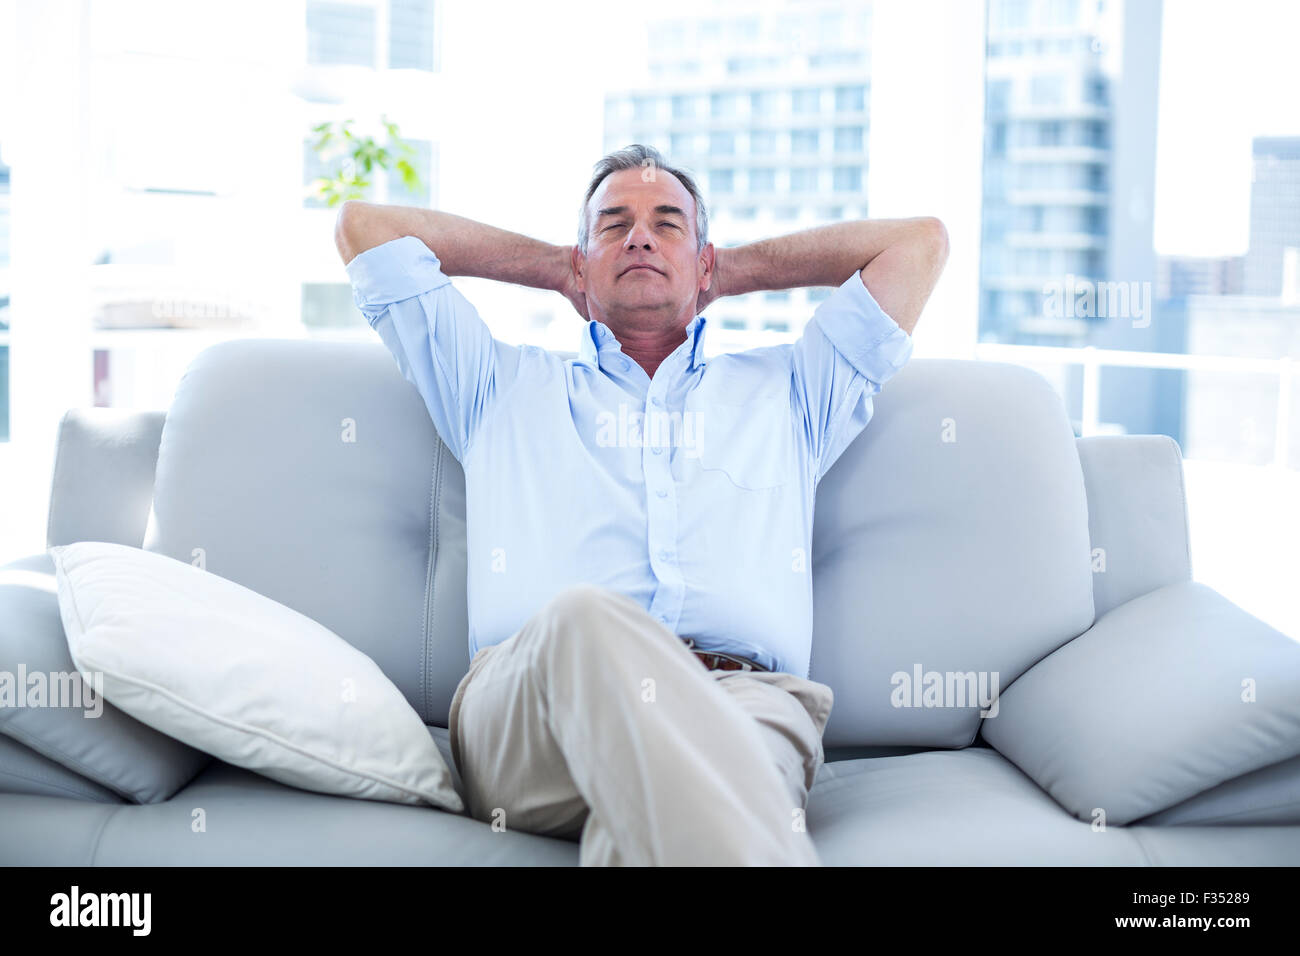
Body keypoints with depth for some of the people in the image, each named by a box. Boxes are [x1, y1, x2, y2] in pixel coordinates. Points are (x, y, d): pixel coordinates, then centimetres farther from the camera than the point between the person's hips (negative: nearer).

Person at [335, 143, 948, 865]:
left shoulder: (784, 391, 35)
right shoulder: (502, 386, 33)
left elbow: (920, 241, 38)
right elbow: (364, 227, 38)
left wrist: (733, 271, 43)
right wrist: (552, 267, 44)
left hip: (741, 697, 1)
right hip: (524, 708, 0)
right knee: (583, 619, -39)